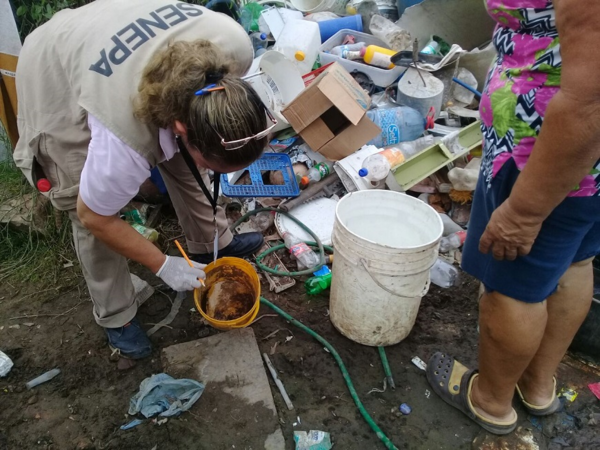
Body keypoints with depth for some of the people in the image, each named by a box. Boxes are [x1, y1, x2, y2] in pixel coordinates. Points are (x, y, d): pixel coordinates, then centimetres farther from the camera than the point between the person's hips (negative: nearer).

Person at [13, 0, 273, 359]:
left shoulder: (237, 46, -30)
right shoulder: (126, 140, -42)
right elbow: (94, 217, -21)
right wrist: (163, 266, -14)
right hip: (54, 77, -5)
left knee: (183, 161, 4)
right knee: (92, 213, -5)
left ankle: (212, 242, 28)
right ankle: (116, 316, 16)